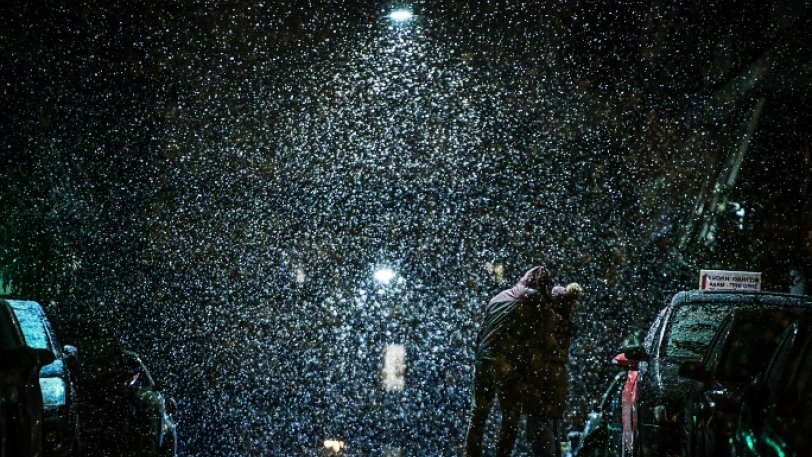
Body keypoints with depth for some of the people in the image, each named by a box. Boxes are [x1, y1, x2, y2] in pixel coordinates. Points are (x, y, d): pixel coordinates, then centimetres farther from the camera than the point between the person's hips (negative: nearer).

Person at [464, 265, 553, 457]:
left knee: (478, 415, 13)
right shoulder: (534, 301, 0)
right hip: (508, 367, -5)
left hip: (483, 361, 5)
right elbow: (531, 339, -2)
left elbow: (481, 332, 16)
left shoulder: (498, 297, 16)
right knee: (510, 418, 4)